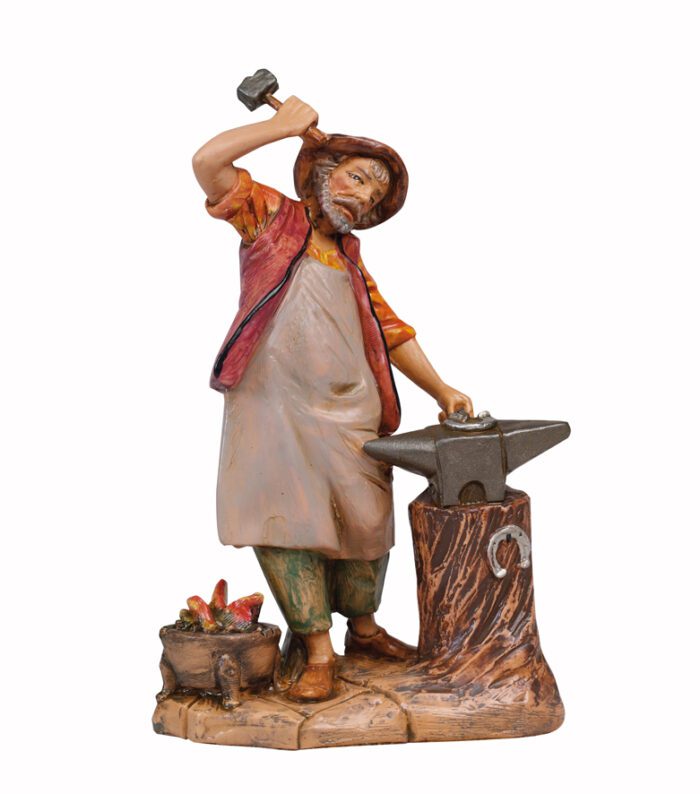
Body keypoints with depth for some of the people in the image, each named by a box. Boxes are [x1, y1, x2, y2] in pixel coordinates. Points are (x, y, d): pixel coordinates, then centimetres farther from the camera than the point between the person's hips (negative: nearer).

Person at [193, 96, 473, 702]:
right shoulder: (272, 216, 7)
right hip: (274, 404, -5)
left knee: (364, 520, 5)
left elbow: (393, 333, 19)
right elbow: (208, 163, -8)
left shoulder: (351, 259, 21)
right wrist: (284, 125, -1)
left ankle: (363, 628, 26)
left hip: (350, 412, 5)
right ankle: (318, 651, -1)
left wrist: (443, 391, 8)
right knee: (289, 519, -8)